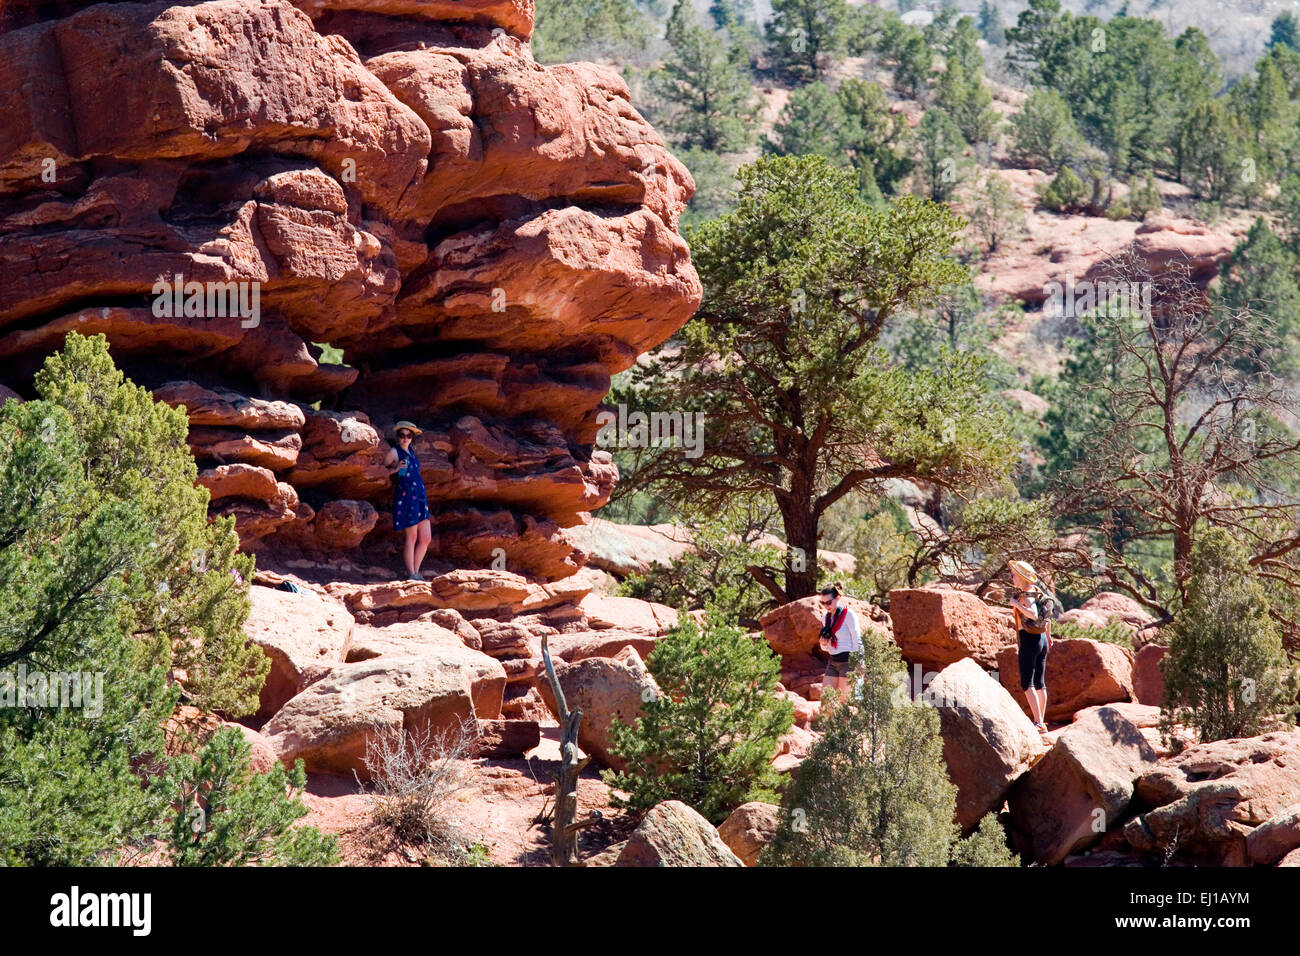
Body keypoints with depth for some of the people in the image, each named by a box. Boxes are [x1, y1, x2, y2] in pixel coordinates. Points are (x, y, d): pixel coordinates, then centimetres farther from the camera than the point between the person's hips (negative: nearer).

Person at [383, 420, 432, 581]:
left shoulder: (410, 452, 17)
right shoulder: (394, 452, -3)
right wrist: (396, 469, -18)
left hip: (420, 496, 7)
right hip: (406, 496, -7)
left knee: (426, 538, 4)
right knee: (412, 537, -4)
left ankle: (415, 571, 13)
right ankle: (411, 574, 2)